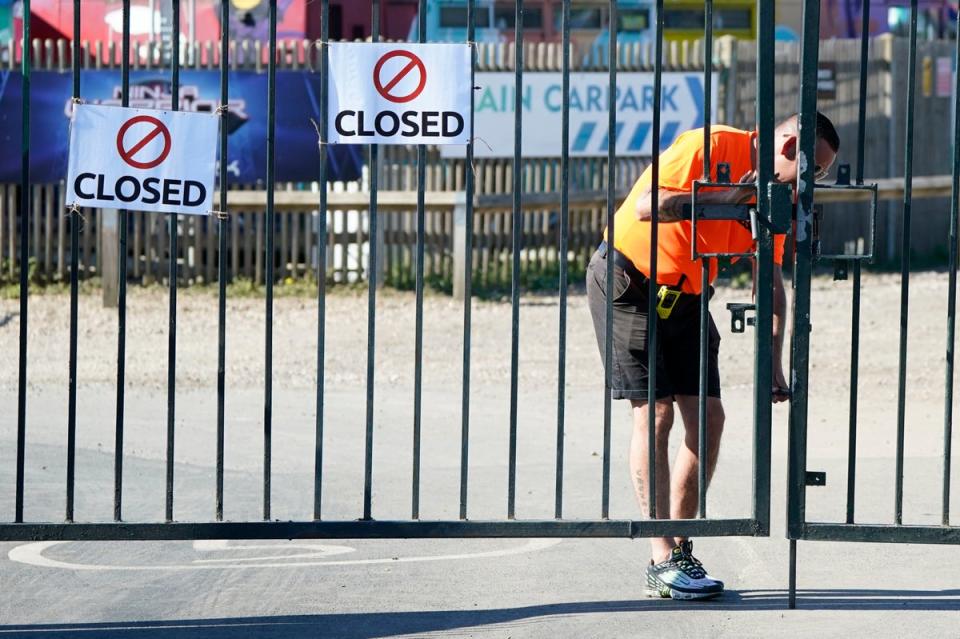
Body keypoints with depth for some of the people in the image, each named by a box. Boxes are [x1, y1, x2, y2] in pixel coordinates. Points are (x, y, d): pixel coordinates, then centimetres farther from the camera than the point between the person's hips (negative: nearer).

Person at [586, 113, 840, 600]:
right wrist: (725, 197, -30)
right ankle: (663, 564, -10)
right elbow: (647, 206, -29)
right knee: (655, 412, -11)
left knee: (707, 417, 1)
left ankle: (681, 550, 11)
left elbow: (771, 284, 6)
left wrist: (774, 367, -2)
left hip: (684, 298, 8)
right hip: (626, 282, -8)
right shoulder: (711, 147, -19)